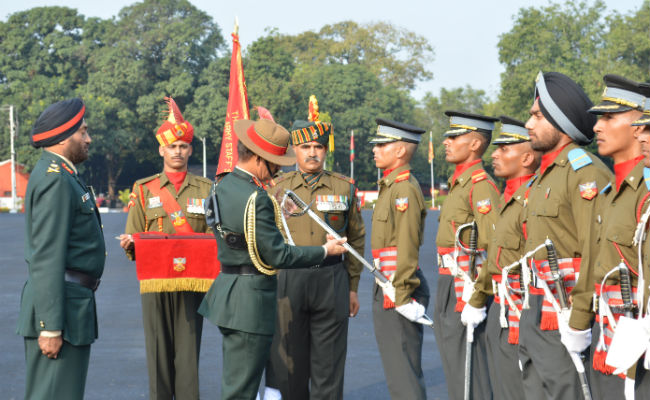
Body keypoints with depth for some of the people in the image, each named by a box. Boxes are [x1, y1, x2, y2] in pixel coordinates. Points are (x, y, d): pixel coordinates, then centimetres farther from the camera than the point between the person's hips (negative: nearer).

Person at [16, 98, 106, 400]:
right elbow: (46, 258, -21)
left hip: (71, 303, 11)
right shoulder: (55, 179, -15)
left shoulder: (62, 176, 18)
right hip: (62, 308, -11)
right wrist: (50, 326, -24)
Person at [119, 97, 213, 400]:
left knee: (188, 352, -2)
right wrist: (129, 245, -13)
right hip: (155, 283, 0)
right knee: (158, 352, 1)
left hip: (192, 283, 0)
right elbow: (133, 238, 10)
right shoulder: (144, 189, 10)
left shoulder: (206, 189, 11)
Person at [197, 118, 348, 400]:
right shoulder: (256, 199, -21)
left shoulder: (221, 187, 8)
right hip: (251, 302, -10)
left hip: (226, 290, 10)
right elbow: (277, 255, -19)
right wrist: (324, 251, -9)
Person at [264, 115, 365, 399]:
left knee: (329, 362, 3)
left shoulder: (344, 188, 6)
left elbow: (356, 240, 10)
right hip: (288, 278, 0)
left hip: (331, 281, 0)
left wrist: (352, 288, 8)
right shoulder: (279, 188, 5)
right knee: (288, 359, 4)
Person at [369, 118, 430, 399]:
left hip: (400, 289, -10)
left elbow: (407, 246, -20)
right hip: (387, 288, 10)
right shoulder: (390, 186, 16)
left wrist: (403, 295, -22)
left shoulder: (405, 188, -15)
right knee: (396, 368, 15)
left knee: (403, 371, -7)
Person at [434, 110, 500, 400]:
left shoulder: (481, 185, -14)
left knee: (468, 371, -6)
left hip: (466, 286, -10)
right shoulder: (458, 183, 17)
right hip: (448, 285, 10)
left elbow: (491, 244, -21)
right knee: (453, 363, 14)